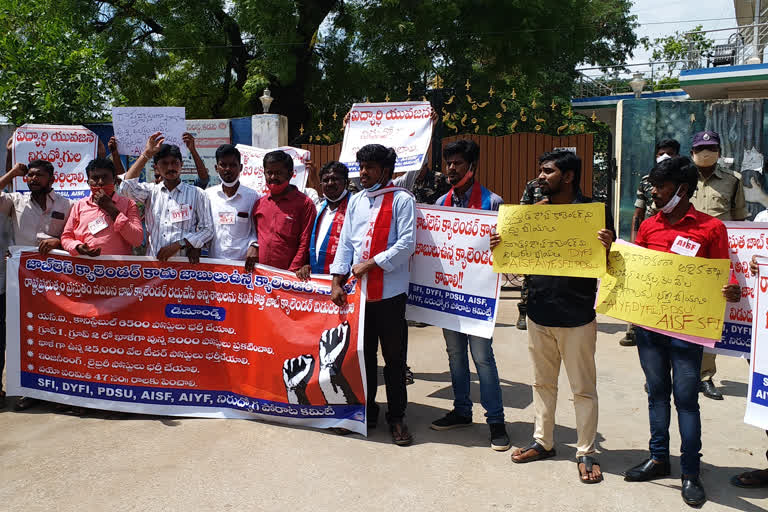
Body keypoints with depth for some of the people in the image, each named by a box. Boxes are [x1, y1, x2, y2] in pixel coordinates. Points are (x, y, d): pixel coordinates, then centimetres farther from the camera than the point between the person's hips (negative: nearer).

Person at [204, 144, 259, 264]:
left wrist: (254, 245, -11)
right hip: (214, 261, 2)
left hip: (244, 261, -2)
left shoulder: (253, 196, 2)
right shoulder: (208, 195, 8)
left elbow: (257, 229, 6)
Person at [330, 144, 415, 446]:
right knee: (362, 354, 14)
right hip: (358, 290, 5)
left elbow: (407, 243, -12)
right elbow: (345, 243, 14)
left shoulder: (401, 199, -3)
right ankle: (366, 411, 28)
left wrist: (371, 264, -14)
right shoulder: (355, 201, 15)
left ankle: (397, 417, 16)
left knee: (394, 358, 4)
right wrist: (337, 282, 6)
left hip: (390, 292, -5)